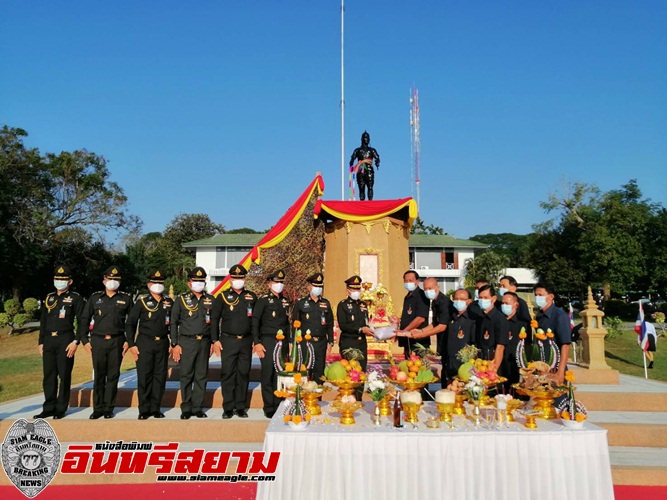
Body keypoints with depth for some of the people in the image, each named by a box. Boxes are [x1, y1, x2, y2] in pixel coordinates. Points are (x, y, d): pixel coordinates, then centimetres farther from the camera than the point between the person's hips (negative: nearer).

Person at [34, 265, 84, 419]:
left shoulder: (75, 298, -1)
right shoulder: (49, 298, 15)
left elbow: (82, 321, -5)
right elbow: (43, 322, 18)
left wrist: (75, 342, -13)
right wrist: (41, 342, 13)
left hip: (65, 340, -5)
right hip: (48, 341, 5)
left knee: (64, 375, 1)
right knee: (48, 375, 7)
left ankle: (61, 408, 10)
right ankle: (49, 408, 17)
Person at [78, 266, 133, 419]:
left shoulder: (126, 299, 6)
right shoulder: (95, 298, 8)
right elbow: (84, 319, 9)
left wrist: (128, 341, 0)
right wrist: (84, 340, 3)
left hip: (117, 342, 0)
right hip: (98, 341, 1)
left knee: (113, 376, 3)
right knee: (99, 376, 4)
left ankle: (109, 408, 13)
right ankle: (98, 408, 14)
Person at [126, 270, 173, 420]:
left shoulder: (169, 302, 8)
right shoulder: (142, 301, 0)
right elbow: (130, 323, 1)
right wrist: (131, 345, -4)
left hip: (162, 344, 3)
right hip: (145, 344, -3)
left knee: (160, 376, 5)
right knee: (144, 376, -1)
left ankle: (155, 408, 15)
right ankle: (144, 410, 9)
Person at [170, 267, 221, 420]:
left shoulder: (211, 300, 9)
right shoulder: (181, 299, 2)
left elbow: (214, 322, 14)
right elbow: (173, 322, 2)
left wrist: (214, 341, 9)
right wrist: (174, 344, -3)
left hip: (204, 342, 3)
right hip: (186, 342, -2)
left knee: (201, 376, 6)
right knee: (186, 376, 1)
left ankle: (198, 407, 16)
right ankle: (186, 409, 12)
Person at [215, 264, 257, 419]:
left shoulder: (252, 297, 8)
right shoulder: (223, 296, 2)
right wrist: (215, 340, -3)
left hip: (246, 341, 2)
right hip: (228, 341, -2)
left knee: (243, 374, 6)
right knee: (227, 374, 0)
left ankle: (240, 407, 16)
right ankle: (228, 408, 10)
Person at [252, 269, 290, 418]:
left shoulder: (285, 301, 14)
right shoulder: (263, 300, -3)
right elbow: (255, 322, -7)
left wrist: (288, 342, 16)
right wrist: (257, 343, -13)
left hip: (282, 342, 5)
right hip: (268, 342, -5)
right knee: (268, 375, -2)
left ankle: (278, 405, 17)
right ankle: (269, 409, 6)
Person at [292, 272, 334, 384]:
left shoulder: (326, 304, 10)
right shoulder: (300, 303, 2)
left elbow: (330, 325, 12)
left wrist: (330, 342, 6)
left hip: (321, 343, 2)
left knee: (320, 373, 6)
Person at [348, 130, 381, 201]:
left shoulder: (372, 150, 16)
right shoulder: (358, 150, 15)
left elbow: (377, 158, 2)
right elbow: (352, 160, 7)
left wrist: (377, 163, -21)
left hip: (369, 171, 0)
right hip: (360, 171, 0)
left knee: (370, 187, -15)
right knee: (361, 189, -2)